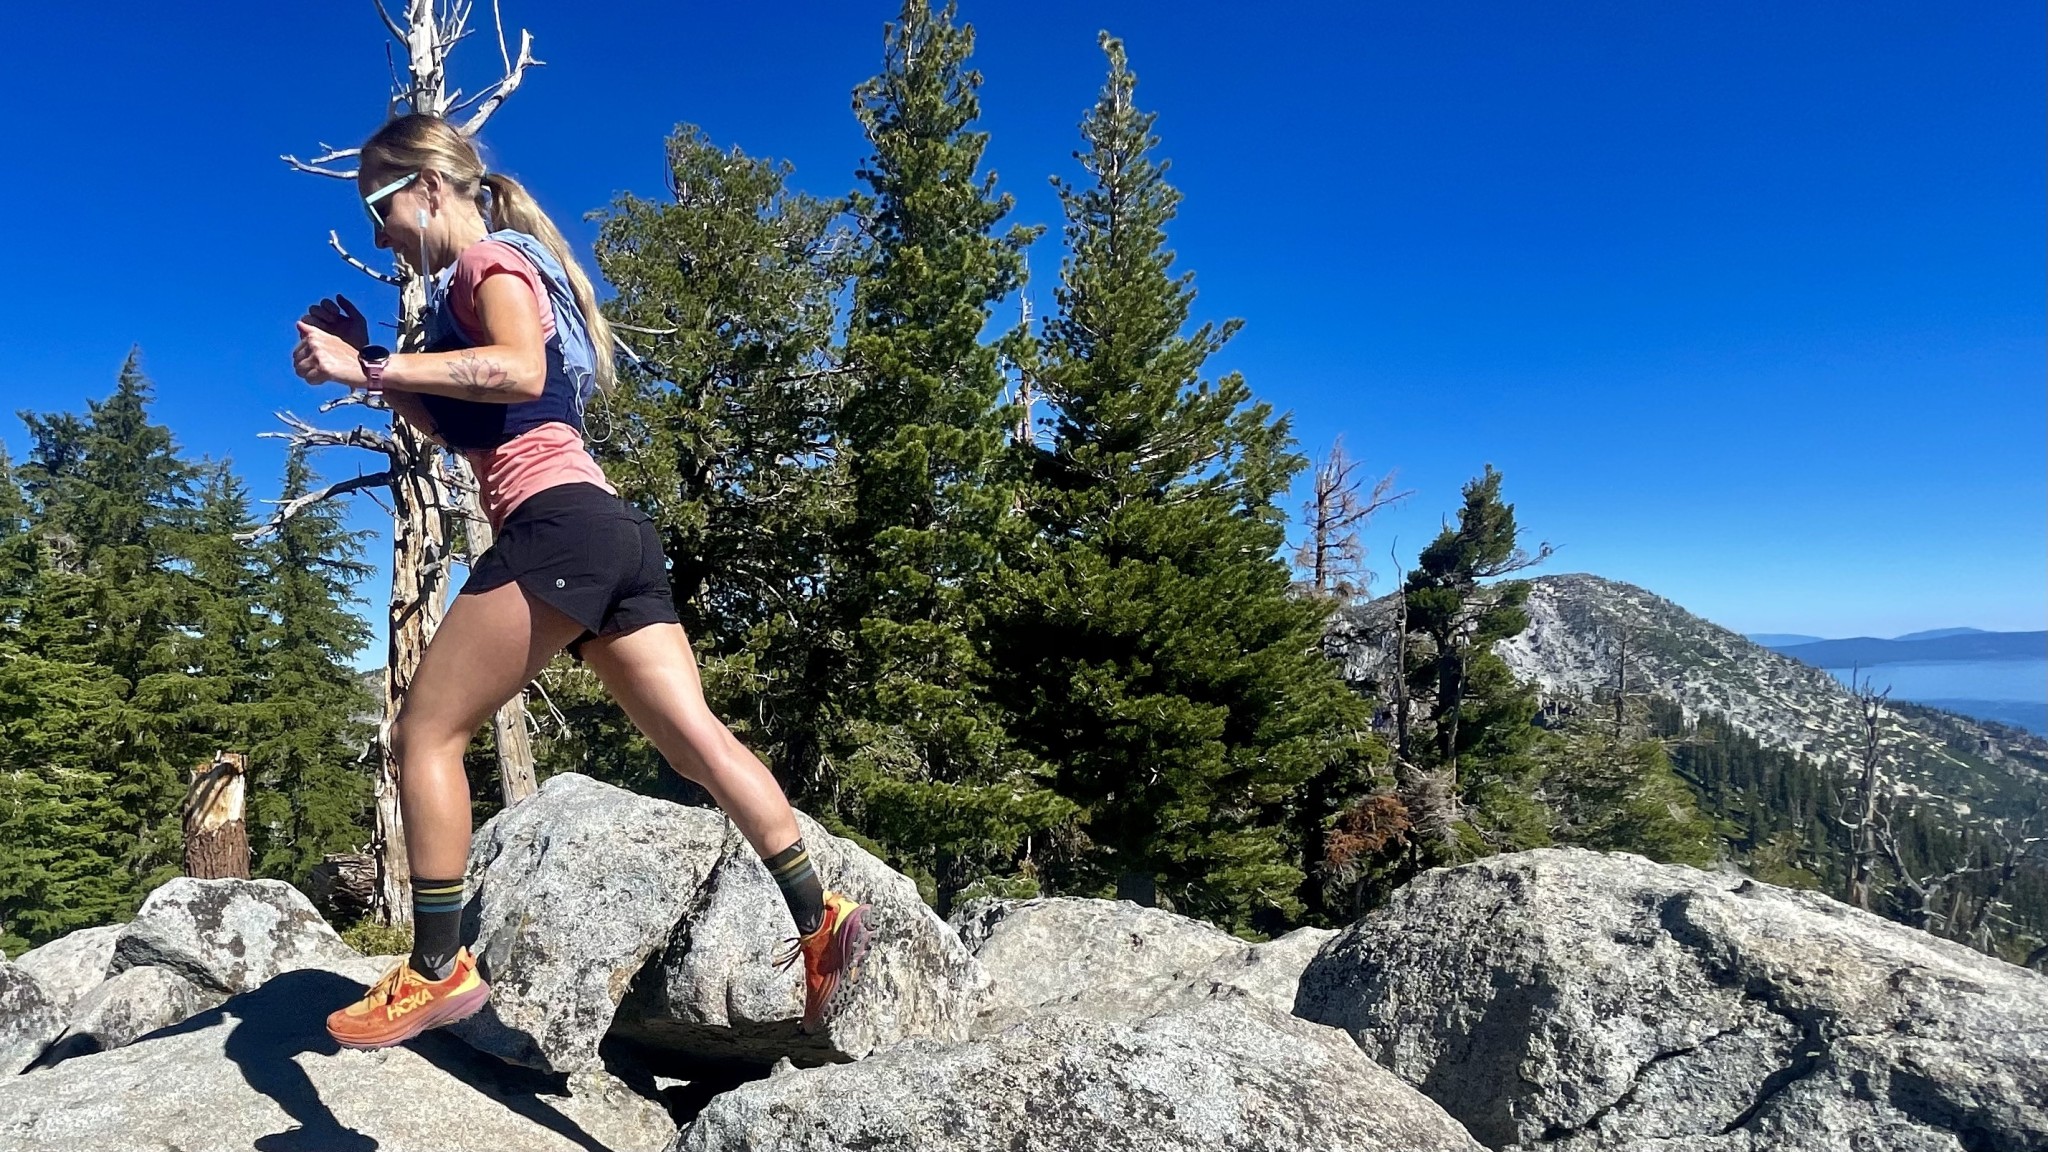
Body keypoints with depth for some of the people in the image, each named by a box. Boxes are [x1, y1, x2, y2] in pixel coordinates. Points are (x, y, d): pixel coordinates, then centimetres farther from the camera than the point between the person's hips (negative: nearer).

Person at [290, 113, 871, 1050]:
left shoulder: (491, 261, 3)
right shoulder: (485, 283, 31)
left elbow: (521, 373, -19)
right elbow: (455, 425, 32)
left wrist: (374, 369, -14)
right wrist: (367, 360, 24)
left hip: (557, 525, -9)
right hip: (612, 531, 9)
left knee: (424, 732, -1)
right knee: (696, 737, -1)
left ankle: (437, 968, 3)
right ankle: (818, 920, -4)